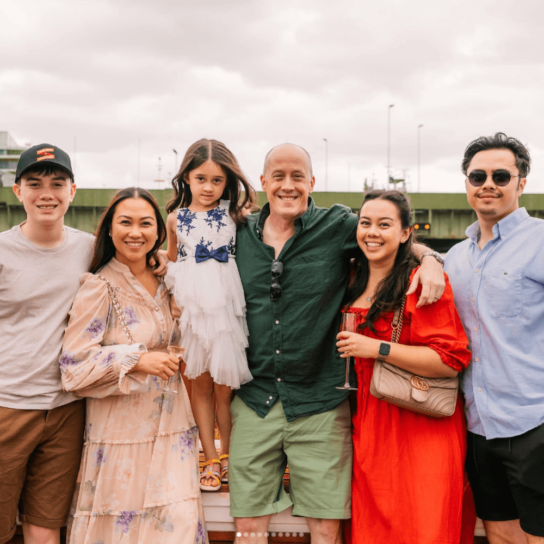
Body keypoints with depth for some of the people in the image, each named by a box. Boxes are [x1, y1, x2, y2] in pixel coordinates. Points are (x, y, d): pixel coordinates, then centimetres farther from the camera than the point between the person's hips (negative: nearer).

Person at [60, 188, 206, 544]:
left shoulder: (163, 284, 8)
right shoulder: (99, 288, -10)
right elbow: (74, 366, -14)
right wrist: (136, 359, -21)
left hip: (171, 428, 5)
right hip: (123, 431, -5)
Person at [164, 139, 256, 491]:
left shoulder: (234, 213, 2)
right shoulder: (176, 218, 8)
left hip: (226, 306, -2)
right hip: (192, 308, 2)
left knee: (224, 386, 2)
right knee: (200, 384, 7)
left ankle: (228, 455, 20)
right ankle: (211, 459, 19)